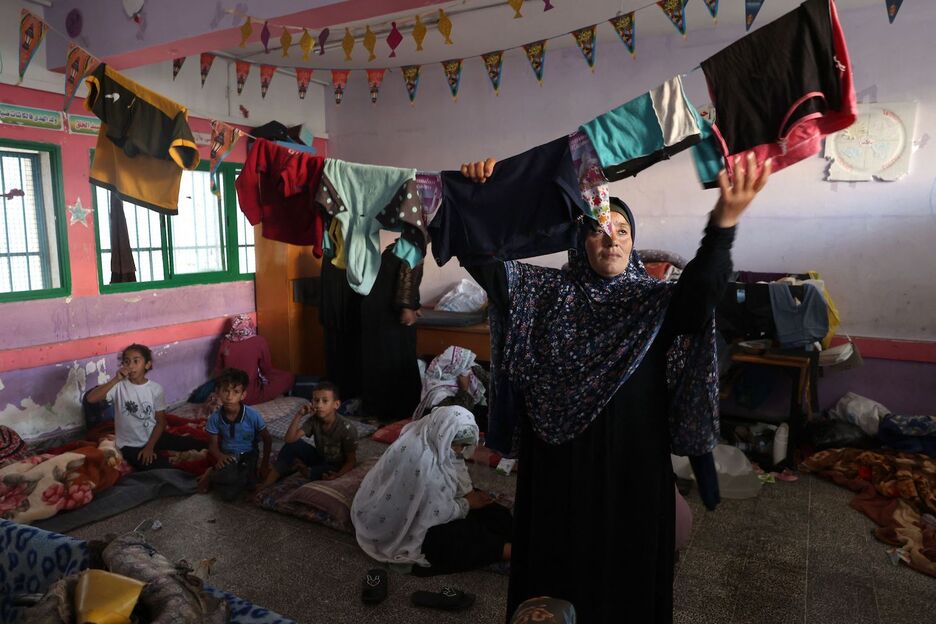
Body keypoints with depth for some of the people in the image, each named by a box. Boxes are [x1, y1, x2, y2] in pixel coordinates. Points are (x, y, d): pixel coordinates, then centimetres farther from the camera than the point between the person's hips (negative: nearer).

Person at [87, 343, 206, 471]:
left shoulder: (156, 389, -6)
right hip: (131, 445, -2)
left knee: (198, 445, -5)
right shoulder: (119, 386, -10)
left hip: (153, 437, 3)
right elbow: (91, 398, -25)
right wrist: (115, 379, -30)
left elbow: (161, 421, -3)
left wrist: (149, 446, -13)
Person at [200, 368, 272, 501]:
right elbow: (213, 444, 0)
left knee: (230, 494, -24)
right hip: (227, 457, 0)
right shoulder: (215, 418, -10)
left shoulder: (253, 416, -17)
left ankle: (212, 474, 5)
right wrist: (220, 456, -22)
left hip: (248, 456, 0)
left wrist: (265, 465, -1)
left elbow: (267, 440, -3)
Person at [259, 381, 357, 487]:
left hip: (334, 467, -5)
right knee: (293, 443, -13)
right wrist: (299, 415, -27)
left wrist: (338, 475, -38)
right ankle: (265, 485, -6)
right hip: (319, 458, 5)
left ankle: (299, 466, -2)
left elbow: (352, 460, -19)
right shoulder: (314, 420, -11)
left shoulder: (347, 428, -26)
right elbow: (289, 439, -19)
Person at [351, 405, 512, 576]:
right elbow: (438, 513, -27)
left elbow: (457, 468, 5)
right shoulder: (422, 461, -37)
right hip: (399, 525, -9)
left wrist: (470, 493, -10)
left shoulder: (432, 437, -11)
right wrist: (467, 505, -12)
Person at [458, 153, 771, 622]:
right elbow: (485, 263, -9)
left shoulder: (656, 302, -4)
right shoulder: (550, 292, 0)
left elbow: (700, 291, -25)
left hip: (631, 460, 0)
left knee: (627, 560, 15)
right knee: (557, 559, 17)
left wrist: (723, 224, -41)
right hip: (559, 459, 1)